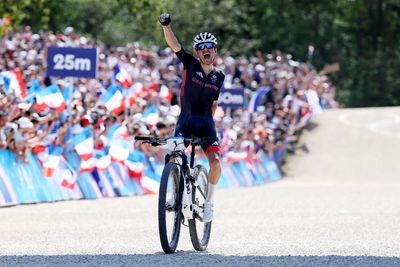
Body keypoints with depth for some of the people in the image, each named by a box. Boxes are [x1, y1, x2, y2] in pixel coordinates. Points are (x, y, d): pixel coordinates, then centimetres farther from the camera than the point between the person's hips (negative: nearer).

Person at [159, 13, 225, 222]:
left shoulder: (219, 77, 6)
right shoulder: (190, 65, -2)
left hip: (205, 122, 1)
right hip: (185, 120, -1)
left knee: (215, 162, -17)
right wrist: (166, 25, -30)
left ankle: (209, 202, 4)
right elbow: (174, 44, -16)